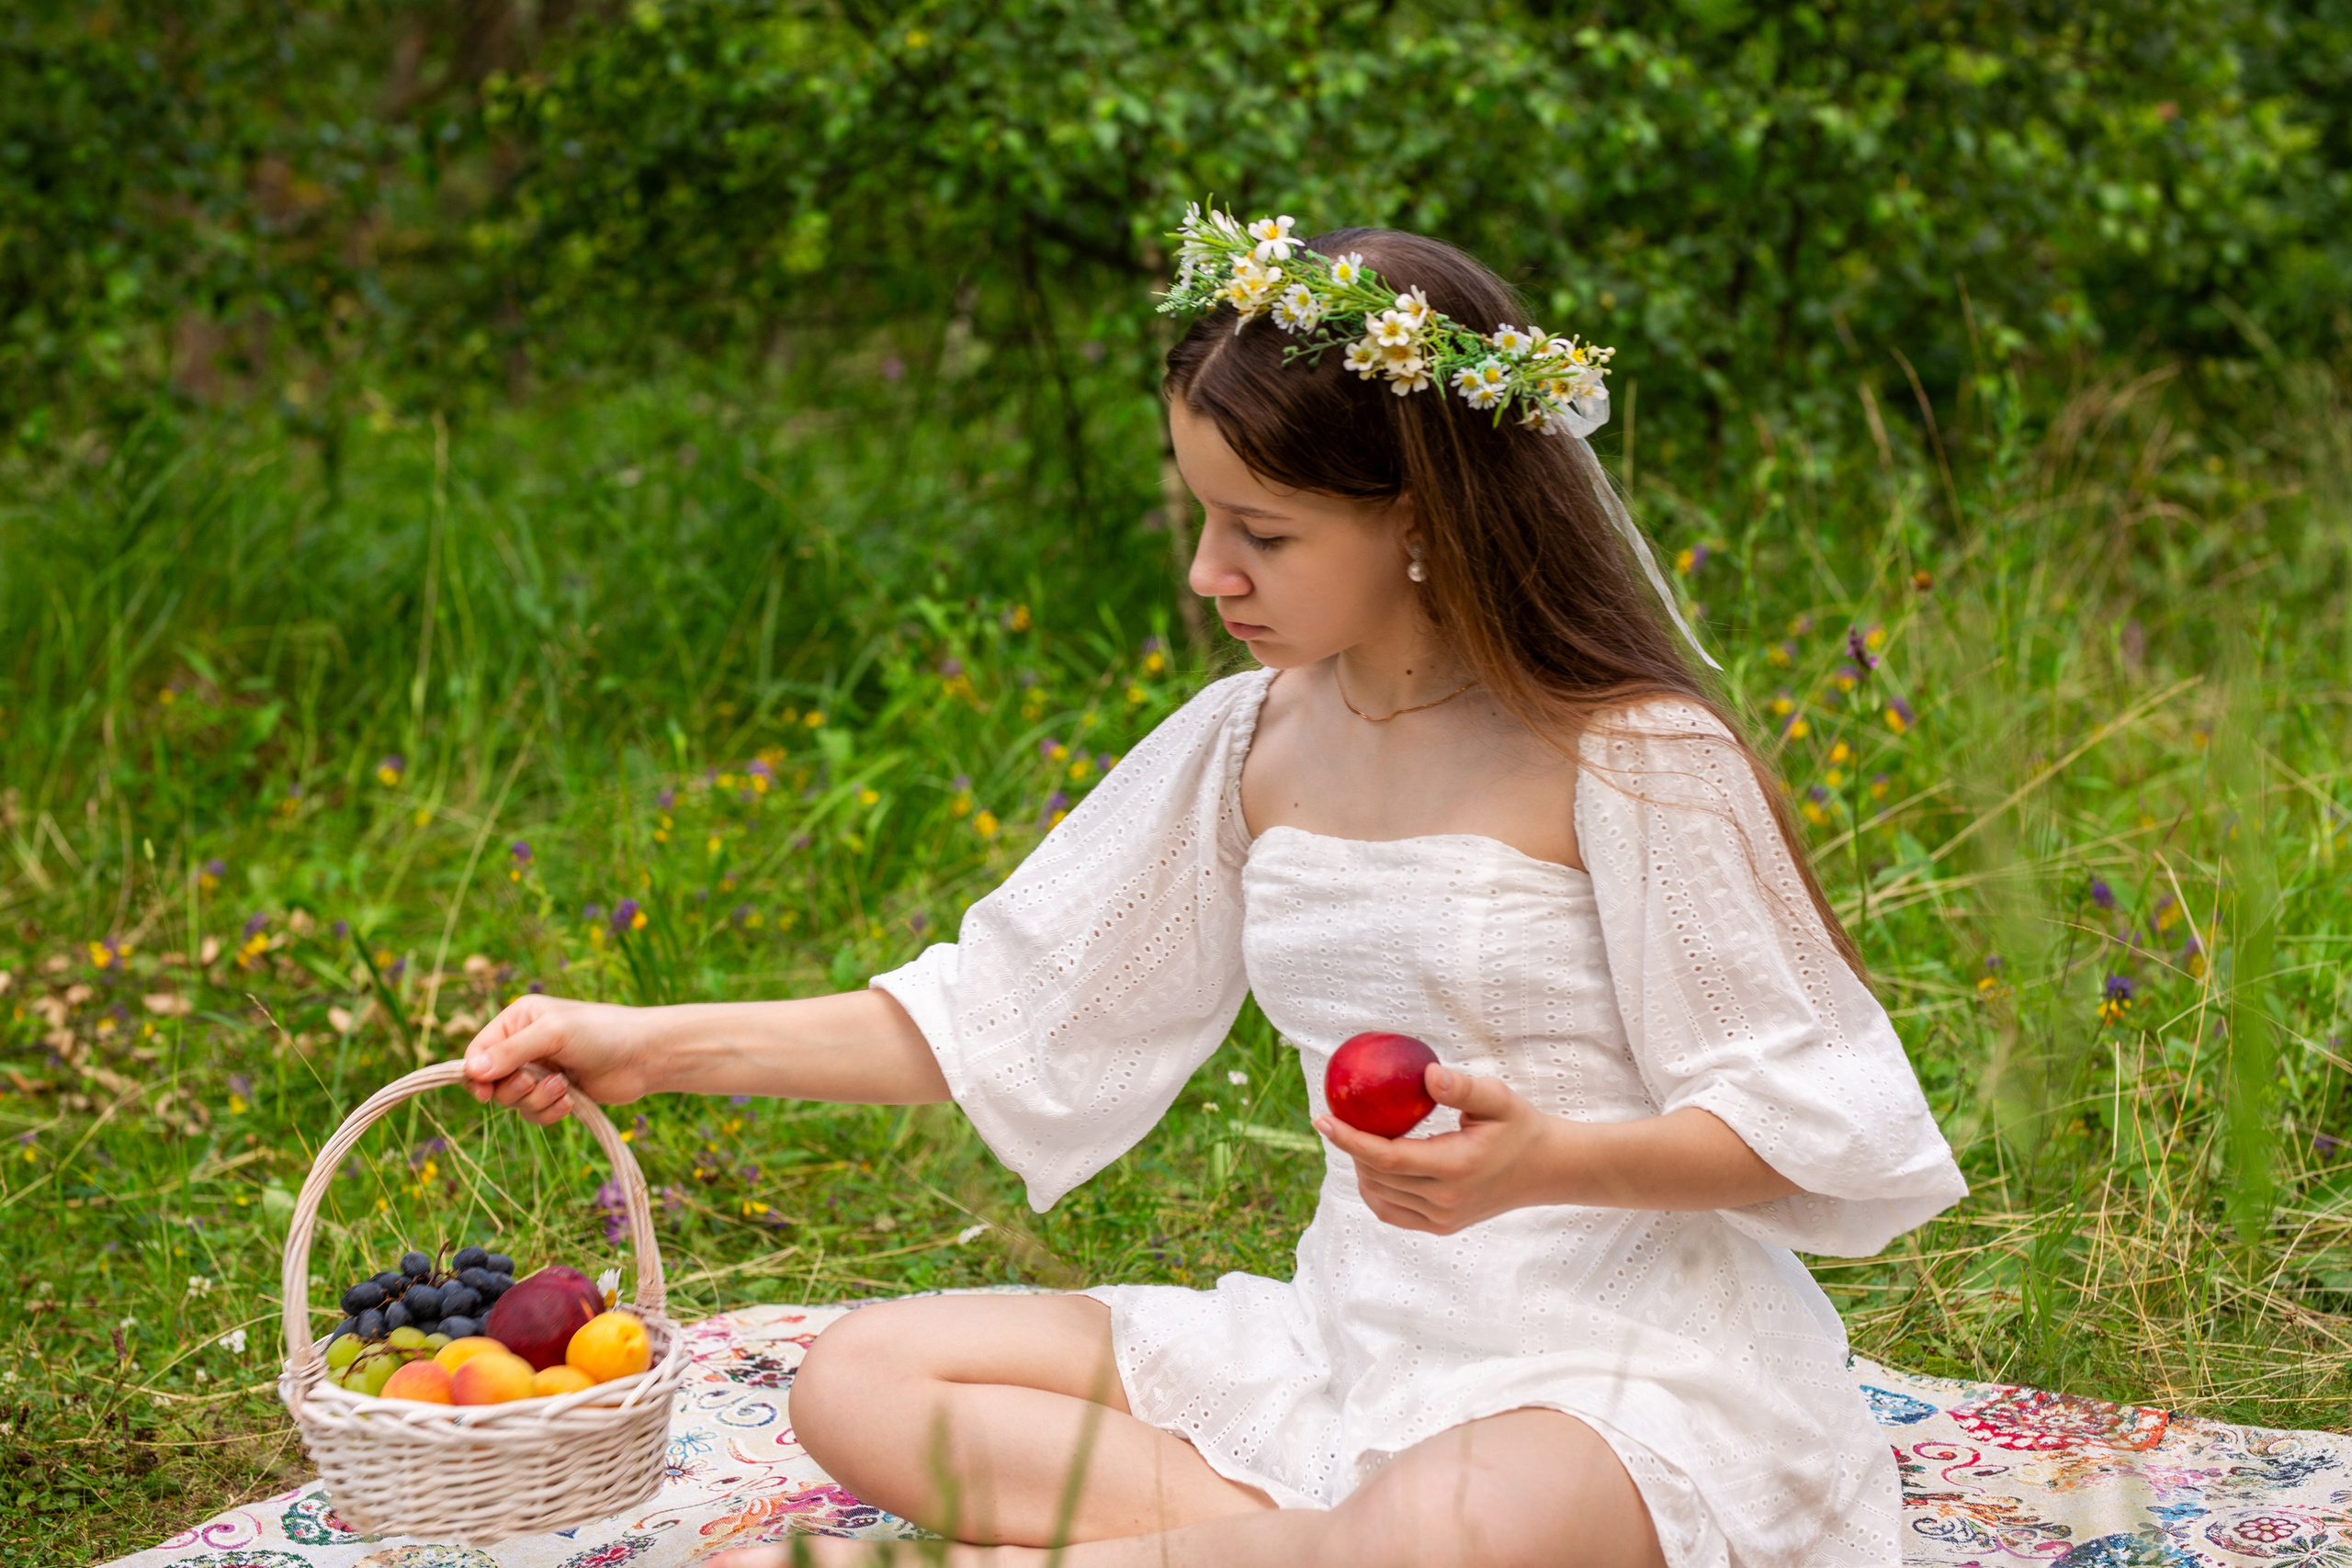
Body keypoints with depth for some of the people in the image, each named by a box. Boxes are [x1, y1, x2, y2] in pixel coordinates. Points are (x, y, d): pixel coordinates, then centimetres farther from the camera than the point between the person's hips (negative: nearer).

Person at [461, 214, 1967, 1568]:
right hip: (1352, 1349, 7)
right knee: (862, 1377, -5)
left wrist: (1544, 1160, -28)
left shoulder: (1632, 760, -12)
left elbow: (1807, 1130, -9)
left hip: (1628, 1367, -7)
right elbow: (1002, 1015, 11)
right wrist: (658, 1045, 7)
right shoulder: (1252, 745, 6)